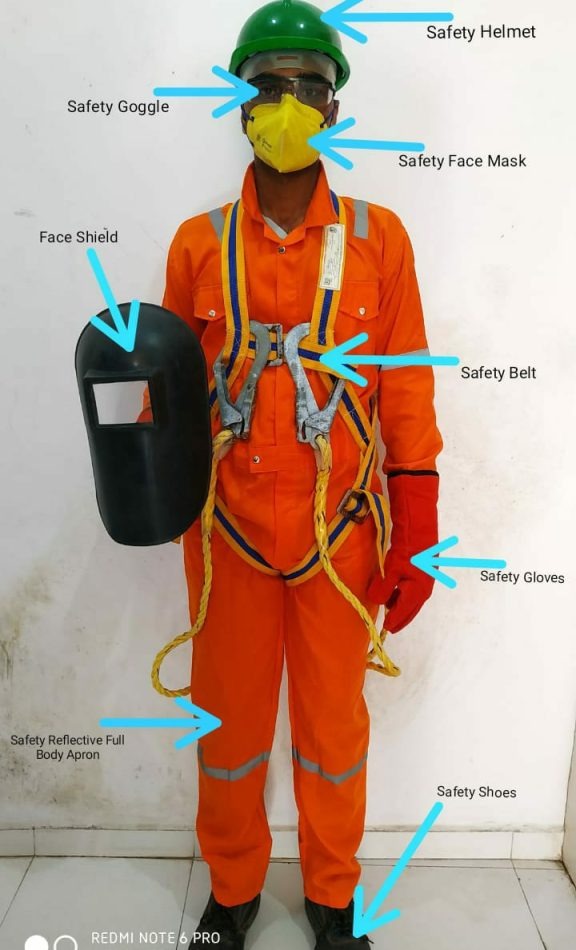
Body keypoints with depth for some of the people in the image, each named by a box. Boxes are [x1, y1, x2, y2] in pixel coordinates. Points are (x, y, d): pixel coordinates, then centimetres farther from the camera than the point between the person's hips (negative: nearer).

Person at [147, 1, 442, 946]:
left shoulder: (378, 236, -1)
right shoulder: (198, 243, 1)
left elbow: (407, 388, -1)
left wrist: (415, 535, -2)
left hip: (342, 529, 0)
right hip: (229, 526, 1)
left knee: (334, 724, 16)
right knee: (229, 723, 15)